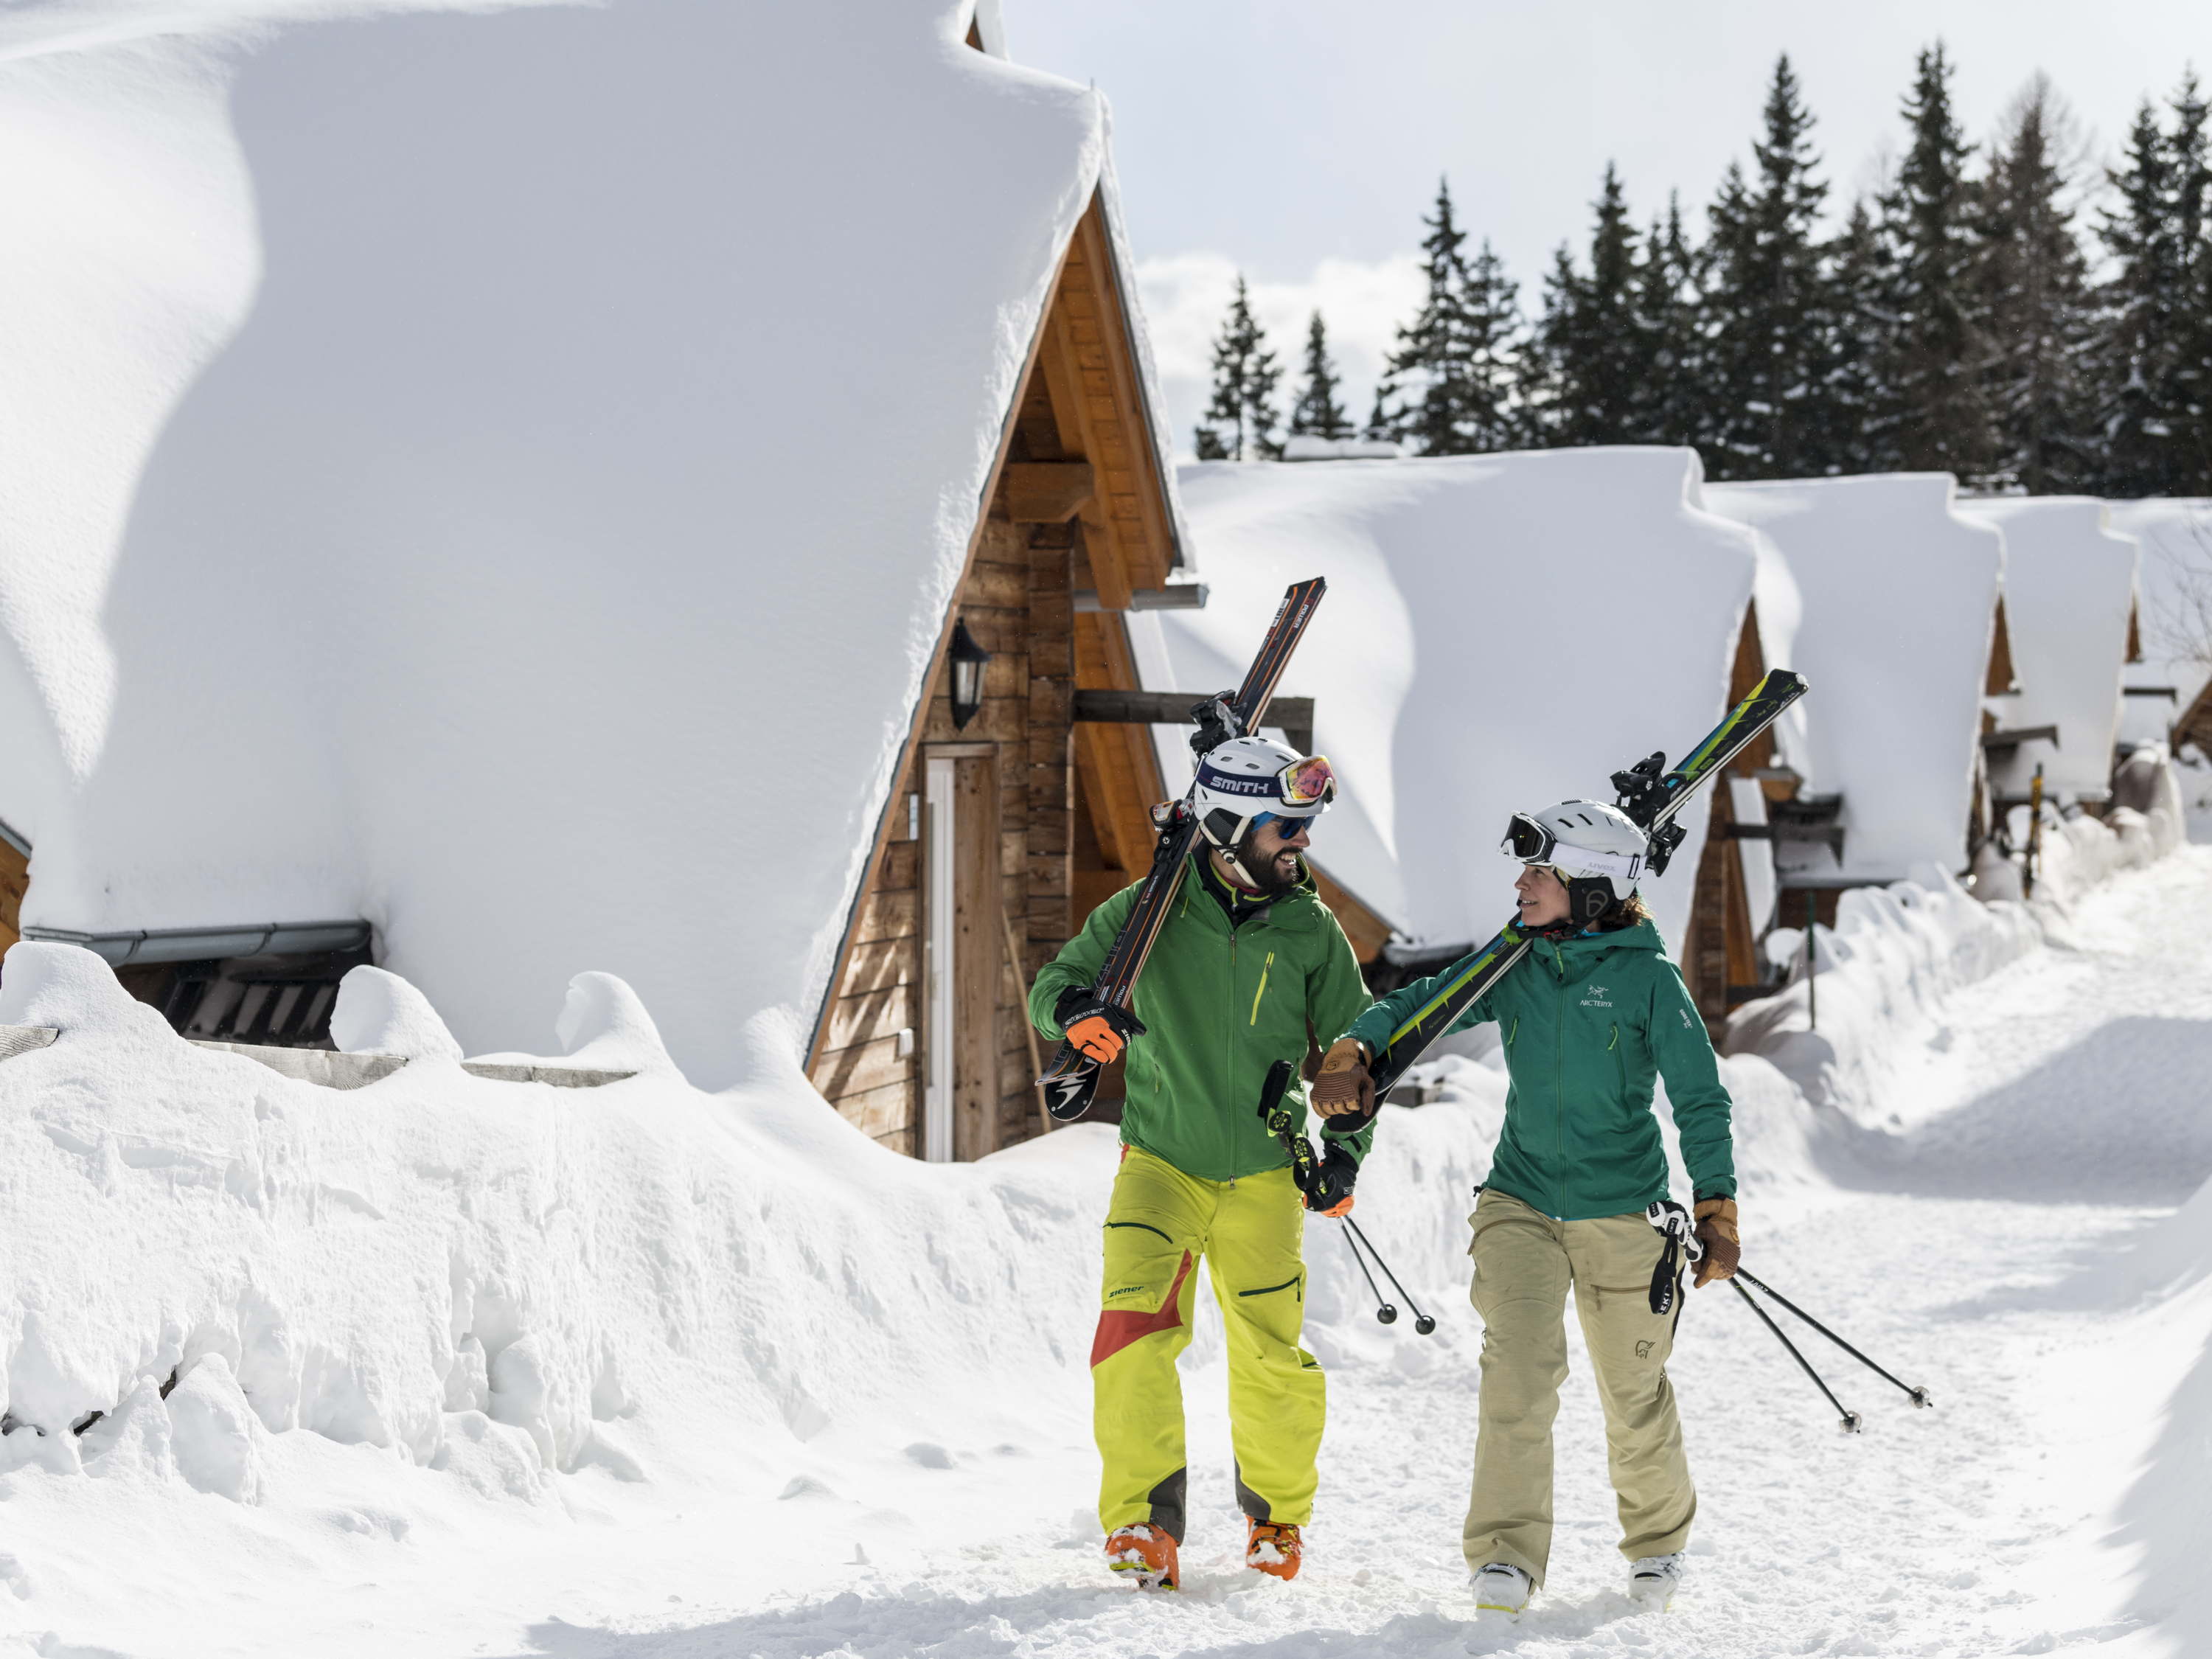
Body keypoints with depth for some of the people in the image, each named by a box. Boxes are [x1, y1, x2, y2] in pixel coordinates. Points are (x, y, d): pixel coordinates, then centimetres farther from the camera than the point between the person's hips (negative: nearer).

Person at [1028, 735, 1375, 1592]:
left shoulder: (1312, 932, -1)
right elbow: (1054, 983, 0)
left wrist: (1345, 1149, -2)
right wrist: (1078, 1008, -23)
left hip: (1263, 1178, 1)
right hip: (1161, 1163, -1)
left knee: (1271, 1361, 2)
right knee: (1135, 1332, -18)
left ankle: (1278, 1513, 26)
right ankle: (1142, 1522, -11)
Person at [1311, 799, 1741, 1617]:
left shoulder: (1648, 978, -9)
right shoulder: (1513, 966, 1)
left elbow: (1700, 1099, -6)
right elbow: (1415, 1005, 3)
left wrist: (1716, 1210, -11)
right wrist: (1352, 1053, -17)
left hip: (1621, 1214, -2)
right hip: (1521, 1202, 2)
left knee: (1634, 1391, 8)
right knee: (1521, 1367, -16)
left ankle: (1657, 1539, 33)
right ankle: (1507, 1553, -11)